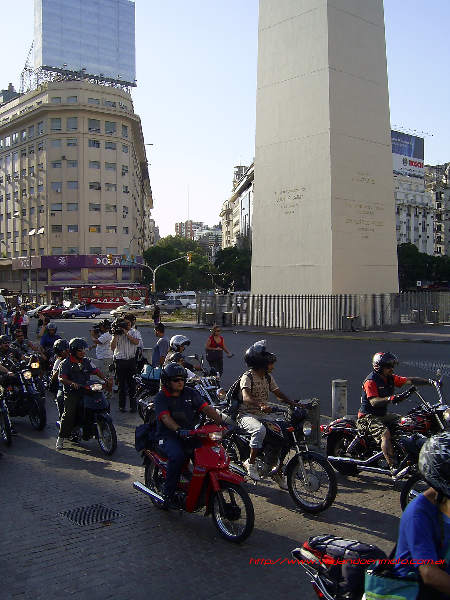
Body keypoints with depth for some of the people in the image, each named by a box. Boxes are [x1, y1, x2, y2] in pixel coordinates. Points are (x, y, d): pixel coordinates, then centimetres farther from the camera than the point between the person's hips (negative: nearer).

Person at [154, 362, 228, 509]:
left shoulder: (190, 393, 10)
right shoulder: (161, 397, -2)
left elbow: (206, 408, -1)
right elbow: (165, 417, -19)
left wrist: (221, 422, -18)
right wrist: (179, 430, -38)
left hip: (191, 433, 4)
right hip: (168, 436, -4)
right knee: (177, 456, -33)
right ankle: (168, 494, -16)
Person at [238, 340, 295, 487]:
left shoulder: (268, 377, 11)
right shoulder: (247, 377, -13)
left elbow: (279, 394, 12)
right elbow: (246, 398, -29)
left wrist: (293, 403, -7)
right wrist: (261, 405, -47)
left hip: (263, 415, 8)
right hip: (247, 415, -7)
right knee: (260, 430, -37)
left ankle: (277, 472, 7)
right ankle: (250, 462, -19)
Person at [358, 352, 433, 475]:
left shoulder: (390, 378, 7)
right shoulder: (370, 381, -17)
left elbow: (410, 381, 1)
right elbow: (373, 402, -28)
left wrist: (429, 381, -11)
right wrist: (389, 398, -43)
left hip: (383, 414, 9)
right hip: (368, 417, -9)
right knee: (385, 433, -31)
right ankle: (393, 467, -33)